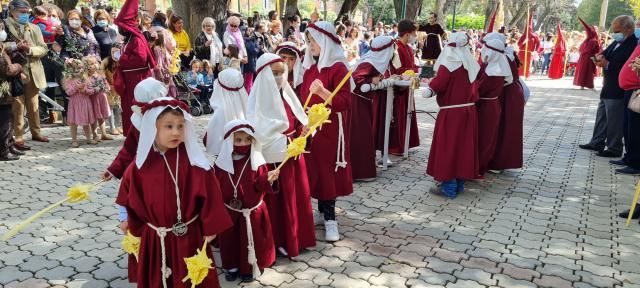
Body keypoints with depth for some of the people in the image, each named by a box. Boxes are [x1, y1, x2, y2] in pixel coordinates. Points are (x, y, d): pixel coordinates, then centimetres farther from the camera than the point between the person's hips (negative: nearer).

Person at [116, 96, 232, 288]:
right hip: (154, 238, 3)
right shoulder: (141, 165, -6)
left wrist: (210, 227, -10)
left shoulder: (194, 162, -14)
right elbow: (131, 198, 5)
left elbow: (209, 194, -12)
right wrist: (135, 228, 10)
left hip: (189, 236, -2)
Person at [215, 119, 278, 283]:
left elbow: (261, 188, -15)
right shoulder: (222, 163, -6)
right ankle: (232, 266, 35)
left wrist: (267, 179, -33)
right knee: (230, 240, 16)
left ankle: (251, 267, 29)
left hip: (252, 211, -2)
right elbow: (216, 188, 0)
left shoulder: (257, 162, -12)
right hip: (229, 212, 2)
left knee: (252, 241, 10)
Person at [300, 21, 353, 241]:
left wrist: (323, 92, -34)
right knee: (314, 170, 11)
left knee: (328, 170, -1)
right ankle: (324, 209, 24)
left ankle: (329, 217, 9)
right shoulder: (310, 66, 9)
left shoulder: (338, 68, -13)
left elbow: (345, 102, -20)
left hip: (330, 129, -7)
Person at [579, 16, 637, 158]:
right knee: (602, 116, 18)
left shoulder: (633, 45, -20)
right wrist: (602, 56, -7)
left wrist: (607, 64, -23)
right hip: (608, 88, 10)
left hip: (617, 91, -9)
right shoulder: (618, 42, 8)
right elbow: (607, 52, 16)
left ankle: (614, 149, 11)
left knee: (614, 121, 0)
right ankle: (597, 143, 30)